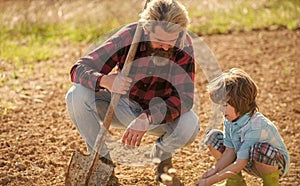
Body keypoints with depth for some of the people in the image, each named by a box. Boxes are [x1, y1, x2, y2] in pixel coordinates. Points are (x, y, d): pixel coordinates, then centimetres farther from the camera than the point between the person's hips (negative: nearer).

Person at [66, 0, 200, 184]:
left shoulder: (183, 44, -22)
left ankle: (162, 155, 5)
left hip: (159, 111, 0)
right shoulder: (128, 36, -24)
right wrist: (106, 81, -50)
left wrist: (146, 119, -44)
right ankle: (102, 159, -5)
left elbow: (184, 97, -28)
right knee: (77, 95, -27)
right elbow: (79, 69, -26)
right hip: (123, 106, 0)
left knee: (189, 125, -32)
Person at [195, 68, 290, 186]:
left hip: (275, 164, -7)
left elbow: (239, 165, -32)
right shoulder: (230, 120, -12)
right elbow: (230, 151, -7)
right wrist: (214, 170, -23)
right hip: (249, 163, 7)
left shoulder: (256, 126, -34)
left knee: (260, 150, -42)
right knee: (213, 136, -5)